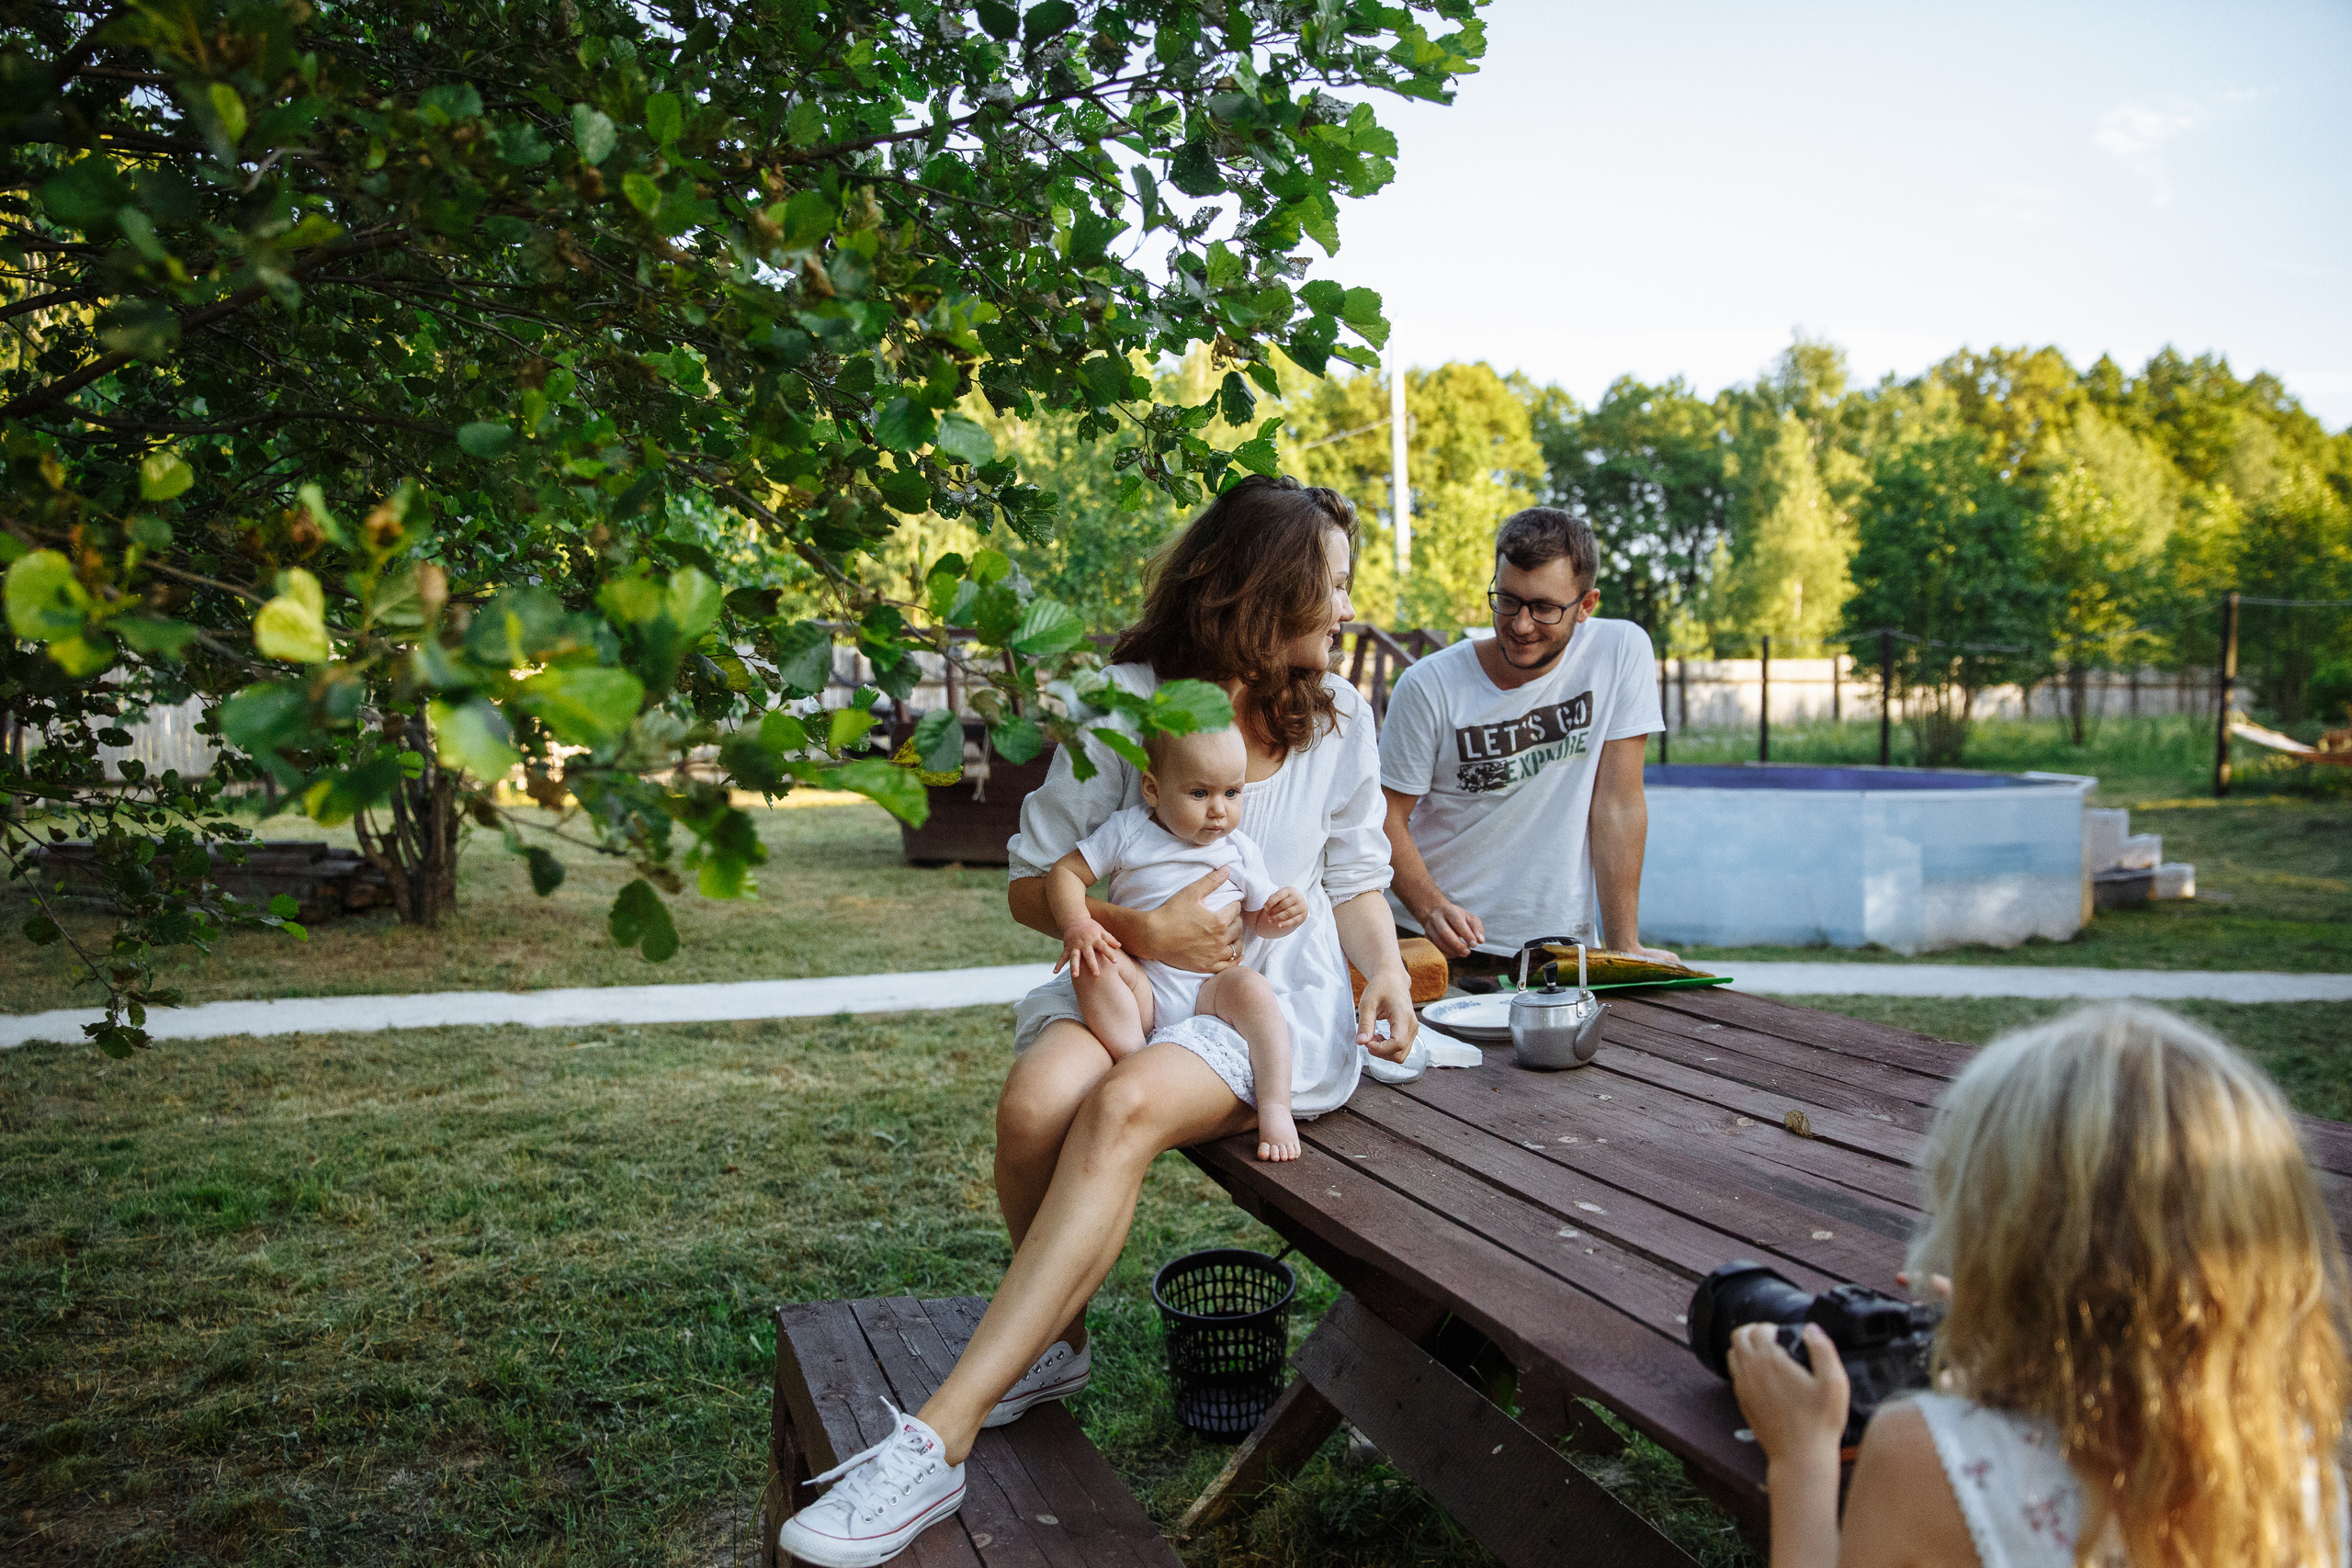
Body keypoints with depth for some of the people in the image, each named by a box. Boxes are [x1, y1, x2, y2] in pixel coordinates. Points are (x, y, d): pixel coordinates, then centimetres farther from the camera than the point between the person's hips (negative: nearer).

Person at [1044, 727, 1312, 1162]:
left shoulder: (1240, 851, 8)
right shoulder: (1127, 831, 1)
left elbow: (1260, 918, 16)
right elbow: (1065, 872, 0)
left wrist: (1284, 913, -9)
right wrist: (1076, 924, -20)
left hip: (1211, 992, 1)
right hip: (1142, 994, -1)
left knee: (1250, 987, -30)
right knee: (1095, 964, -28)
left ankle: (1275, 1107, -29)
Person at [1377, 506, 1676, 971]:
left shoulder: (1623, 651, -6)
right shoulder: (1428, 686, -7)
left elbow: (1617, 803, -5)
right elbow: (1388, 817, -4)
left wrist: (1626, 947, -8)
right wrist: (1431, 909, -22)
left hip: (1559, 947, 1)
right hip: (1433, 939, 0)